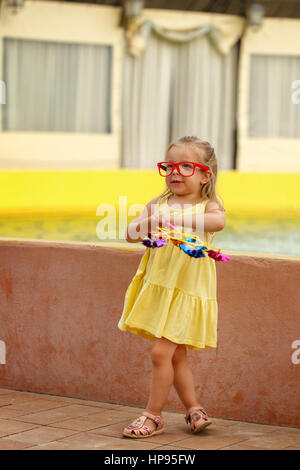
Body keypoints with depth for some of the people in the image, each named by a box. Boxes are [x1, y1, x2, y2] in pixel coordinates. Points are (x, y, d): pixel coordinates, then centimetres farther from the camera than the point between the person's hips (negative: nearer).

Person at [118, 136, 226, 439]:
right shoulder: (158, 204, 5)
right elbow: (131, 233, -3)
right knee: (176, 355, 13)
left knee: (161, 351, -9)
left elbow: (217, 222, -31)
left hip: (186, 291, -5)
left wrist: (175, 219, -42)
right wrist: (141, 226, -27)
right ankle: (194, 409, 28)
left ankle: (153, 415, 5)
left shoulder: (207, 206, -7)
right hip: (156, 287, 5)